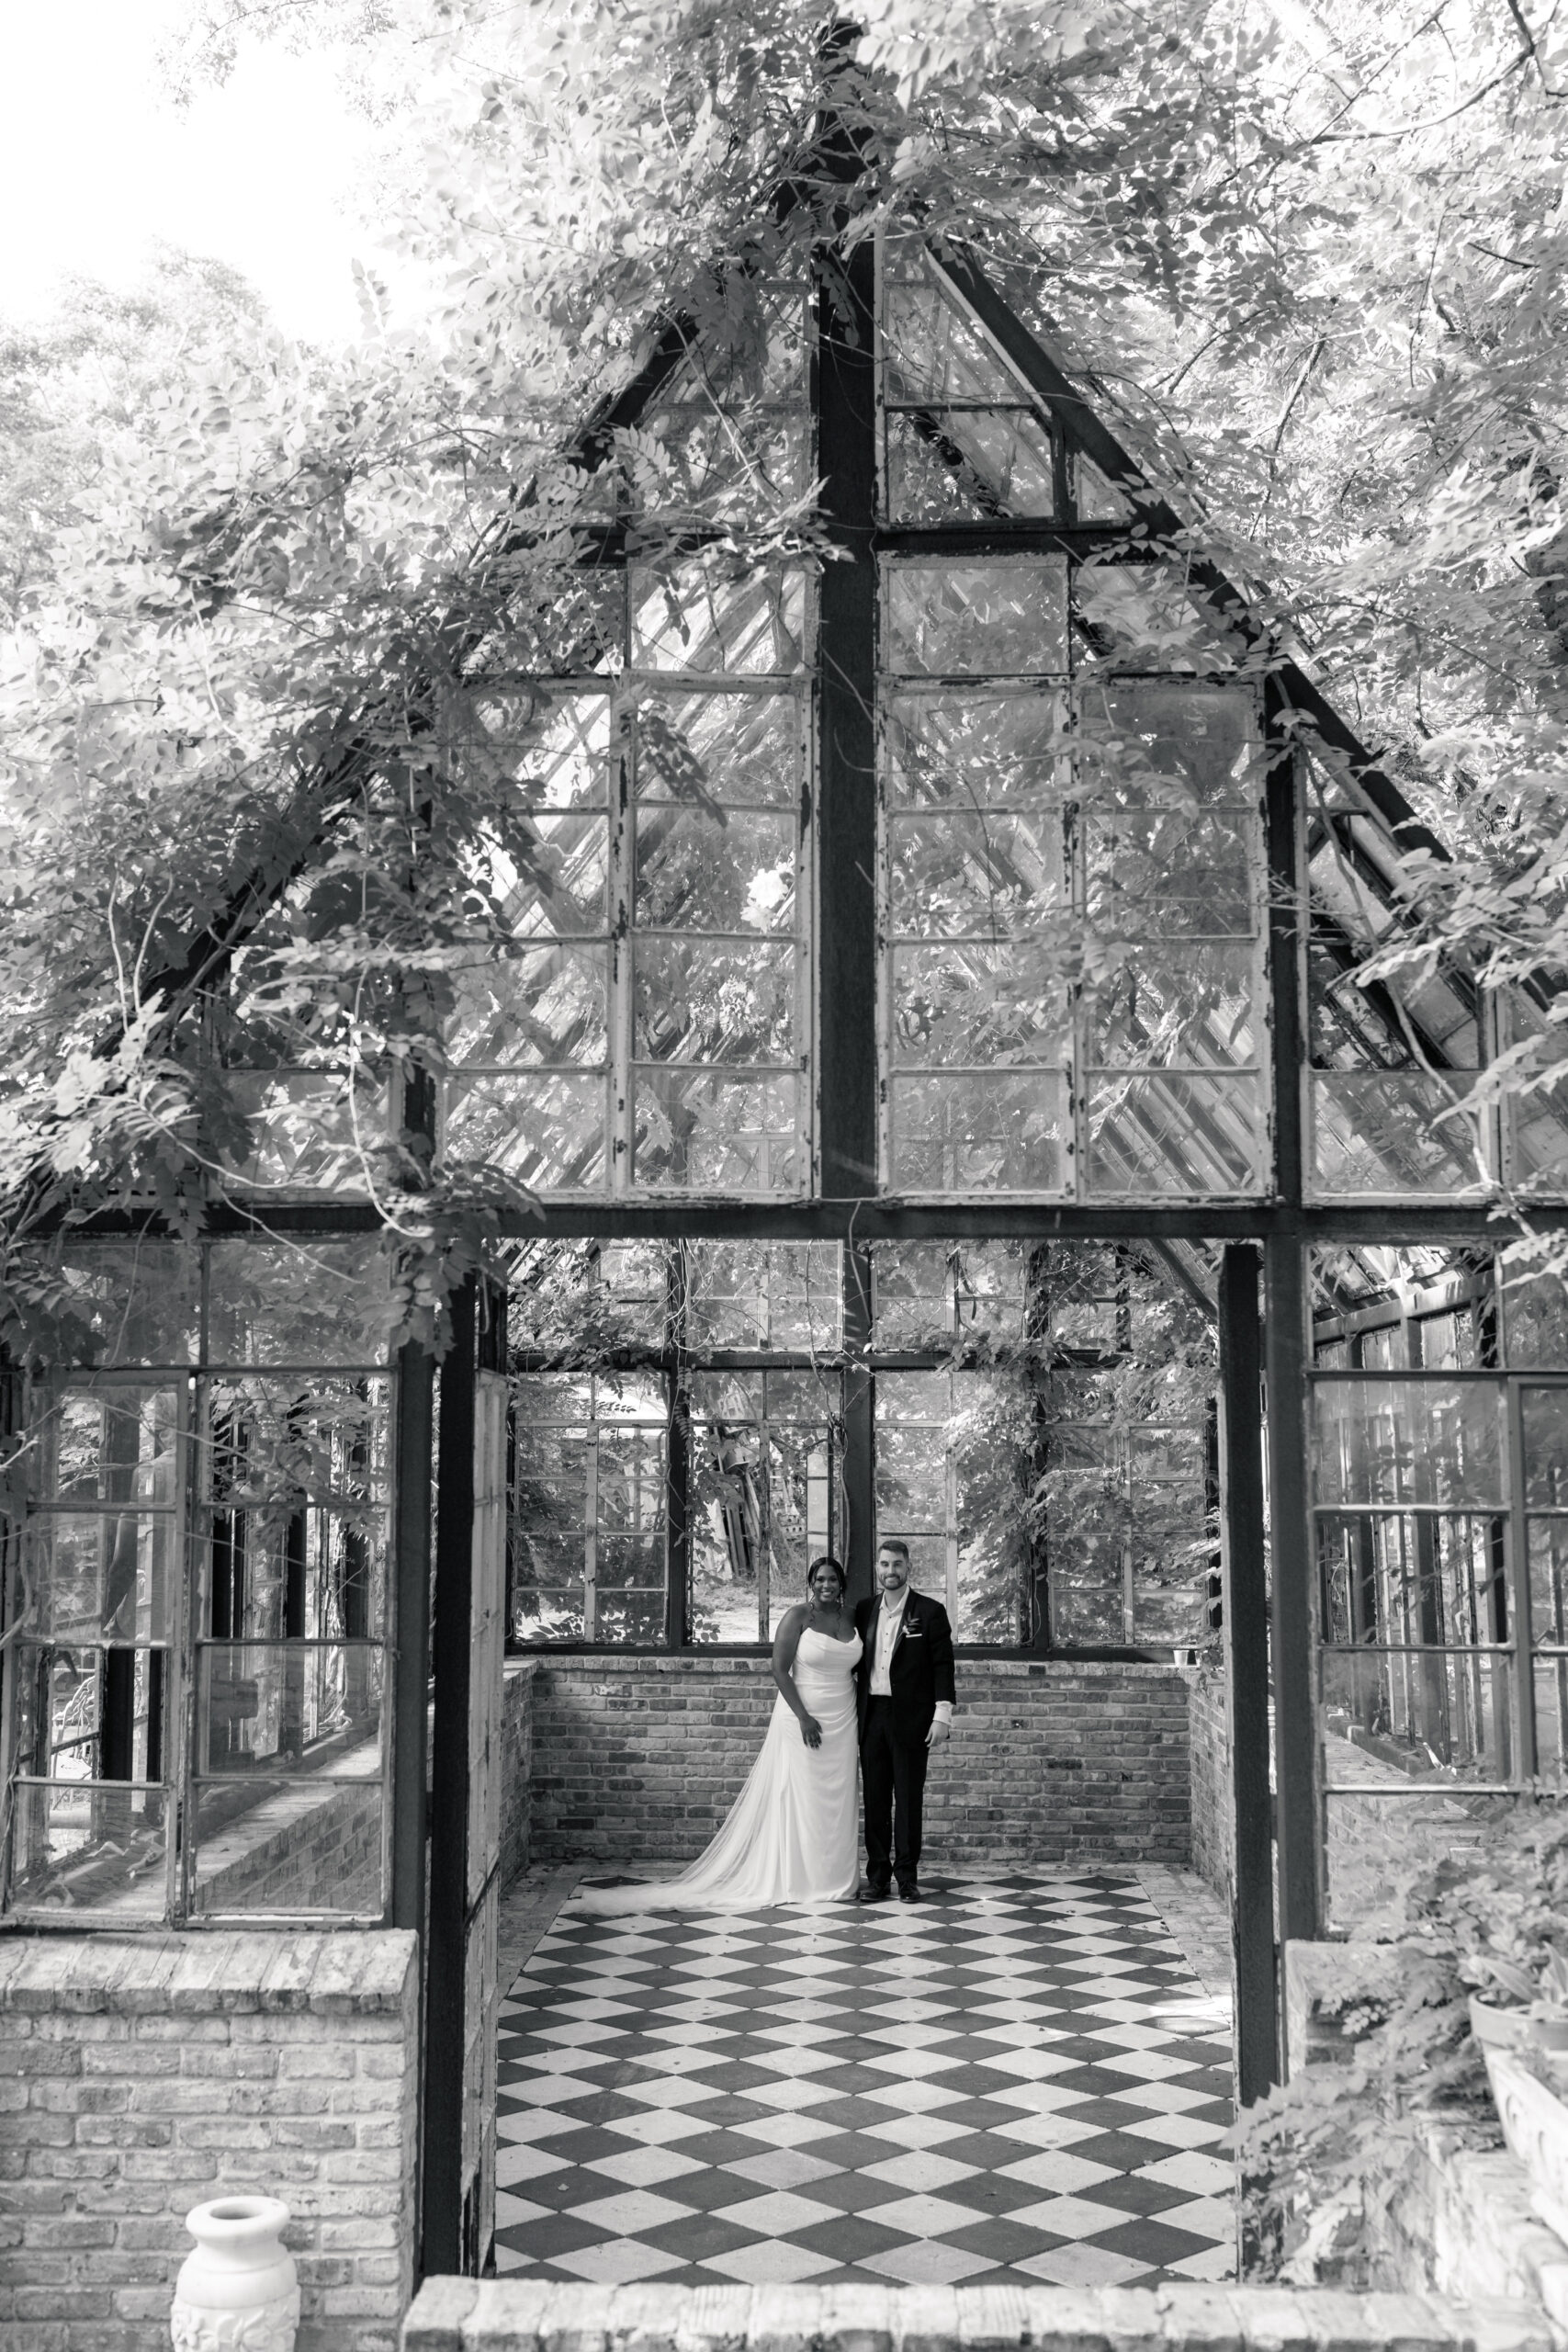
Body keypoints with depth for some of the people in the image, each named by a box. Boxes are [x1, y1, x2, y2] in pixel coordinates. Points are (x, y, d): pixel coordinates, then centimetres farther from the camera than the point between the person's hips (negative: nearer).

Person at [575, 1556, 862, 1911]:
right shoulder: (797, 1616, -7)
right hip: (803, 1720, -5)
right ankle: (798, 1880, 9)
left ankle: (834, 1878, 17)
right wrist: (803, 1717, -16)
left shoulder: (851, 1617, 8)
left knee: (836, 1801, 8)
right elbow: (780, 1669, -11)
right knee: (799, 1798, 0)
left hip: (842, 1723, 5)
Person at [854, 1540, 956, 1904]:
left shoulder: (930, 1611, -1)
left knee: (908, 1799, 1)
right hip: (872, 1717, 4)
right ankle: (877, 1876, 10)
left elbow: (943, 1666, -3)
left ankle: (907, 1877, 8)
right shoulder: (864, 1611, 10)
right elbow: (859, 1663, 15)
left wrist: (942, 1716, -9)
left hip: (910, 1719, -3)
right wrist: (854, 1712, 9)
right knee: (875, 1798, 5)